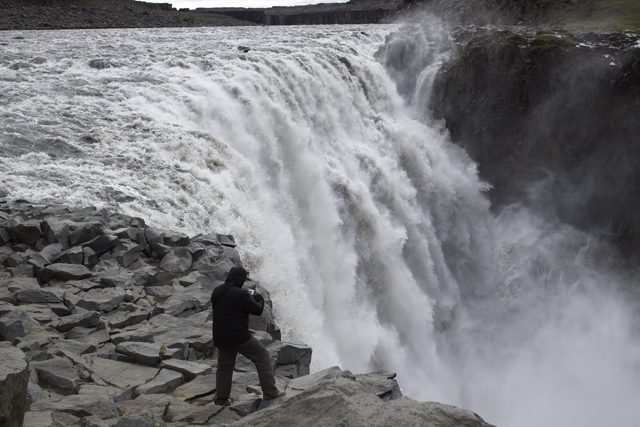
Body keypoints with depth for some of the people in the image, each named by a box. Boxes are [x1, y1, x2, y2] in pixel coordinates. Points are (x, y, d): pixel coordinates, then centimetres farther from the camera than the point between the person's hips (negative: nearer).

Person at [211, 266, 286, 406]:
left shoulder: (217, 291, 5)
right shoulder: (239, 294, -20)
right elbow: (257, 310, -13)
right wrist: (258, 297, 6)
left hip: (220, 338, 7)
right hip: (240, 336, -7)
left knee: (224, 366, 19)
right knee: (263, 357, 5)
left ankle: (221, 398, 20)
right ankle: (270, 392, 5)